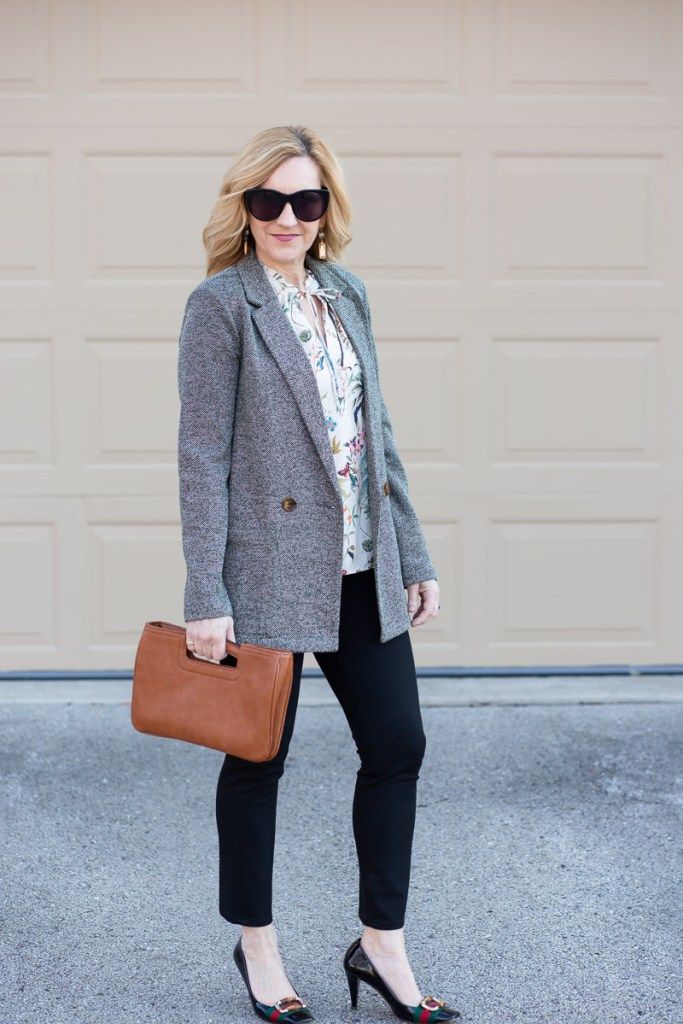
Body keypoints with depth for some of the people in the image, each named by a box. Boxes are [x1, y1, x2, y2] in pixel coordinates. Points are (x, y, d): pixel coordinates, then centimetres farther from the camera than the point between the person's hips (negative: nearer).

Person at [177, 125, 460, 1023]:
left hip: (363, 571, 6)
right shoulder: (222, 304, -8)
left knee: (397, 746, 8)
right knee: (259, 759, 8)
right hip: (269, 570, -6)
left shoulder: (346, 294, 10)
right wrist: (204, 595, -15)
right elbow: (202, 455, -11)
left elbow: (379, 434, 14)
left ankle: (382, 946, 24)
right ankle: (257, 946, 27)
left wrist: (414, 555, 12)